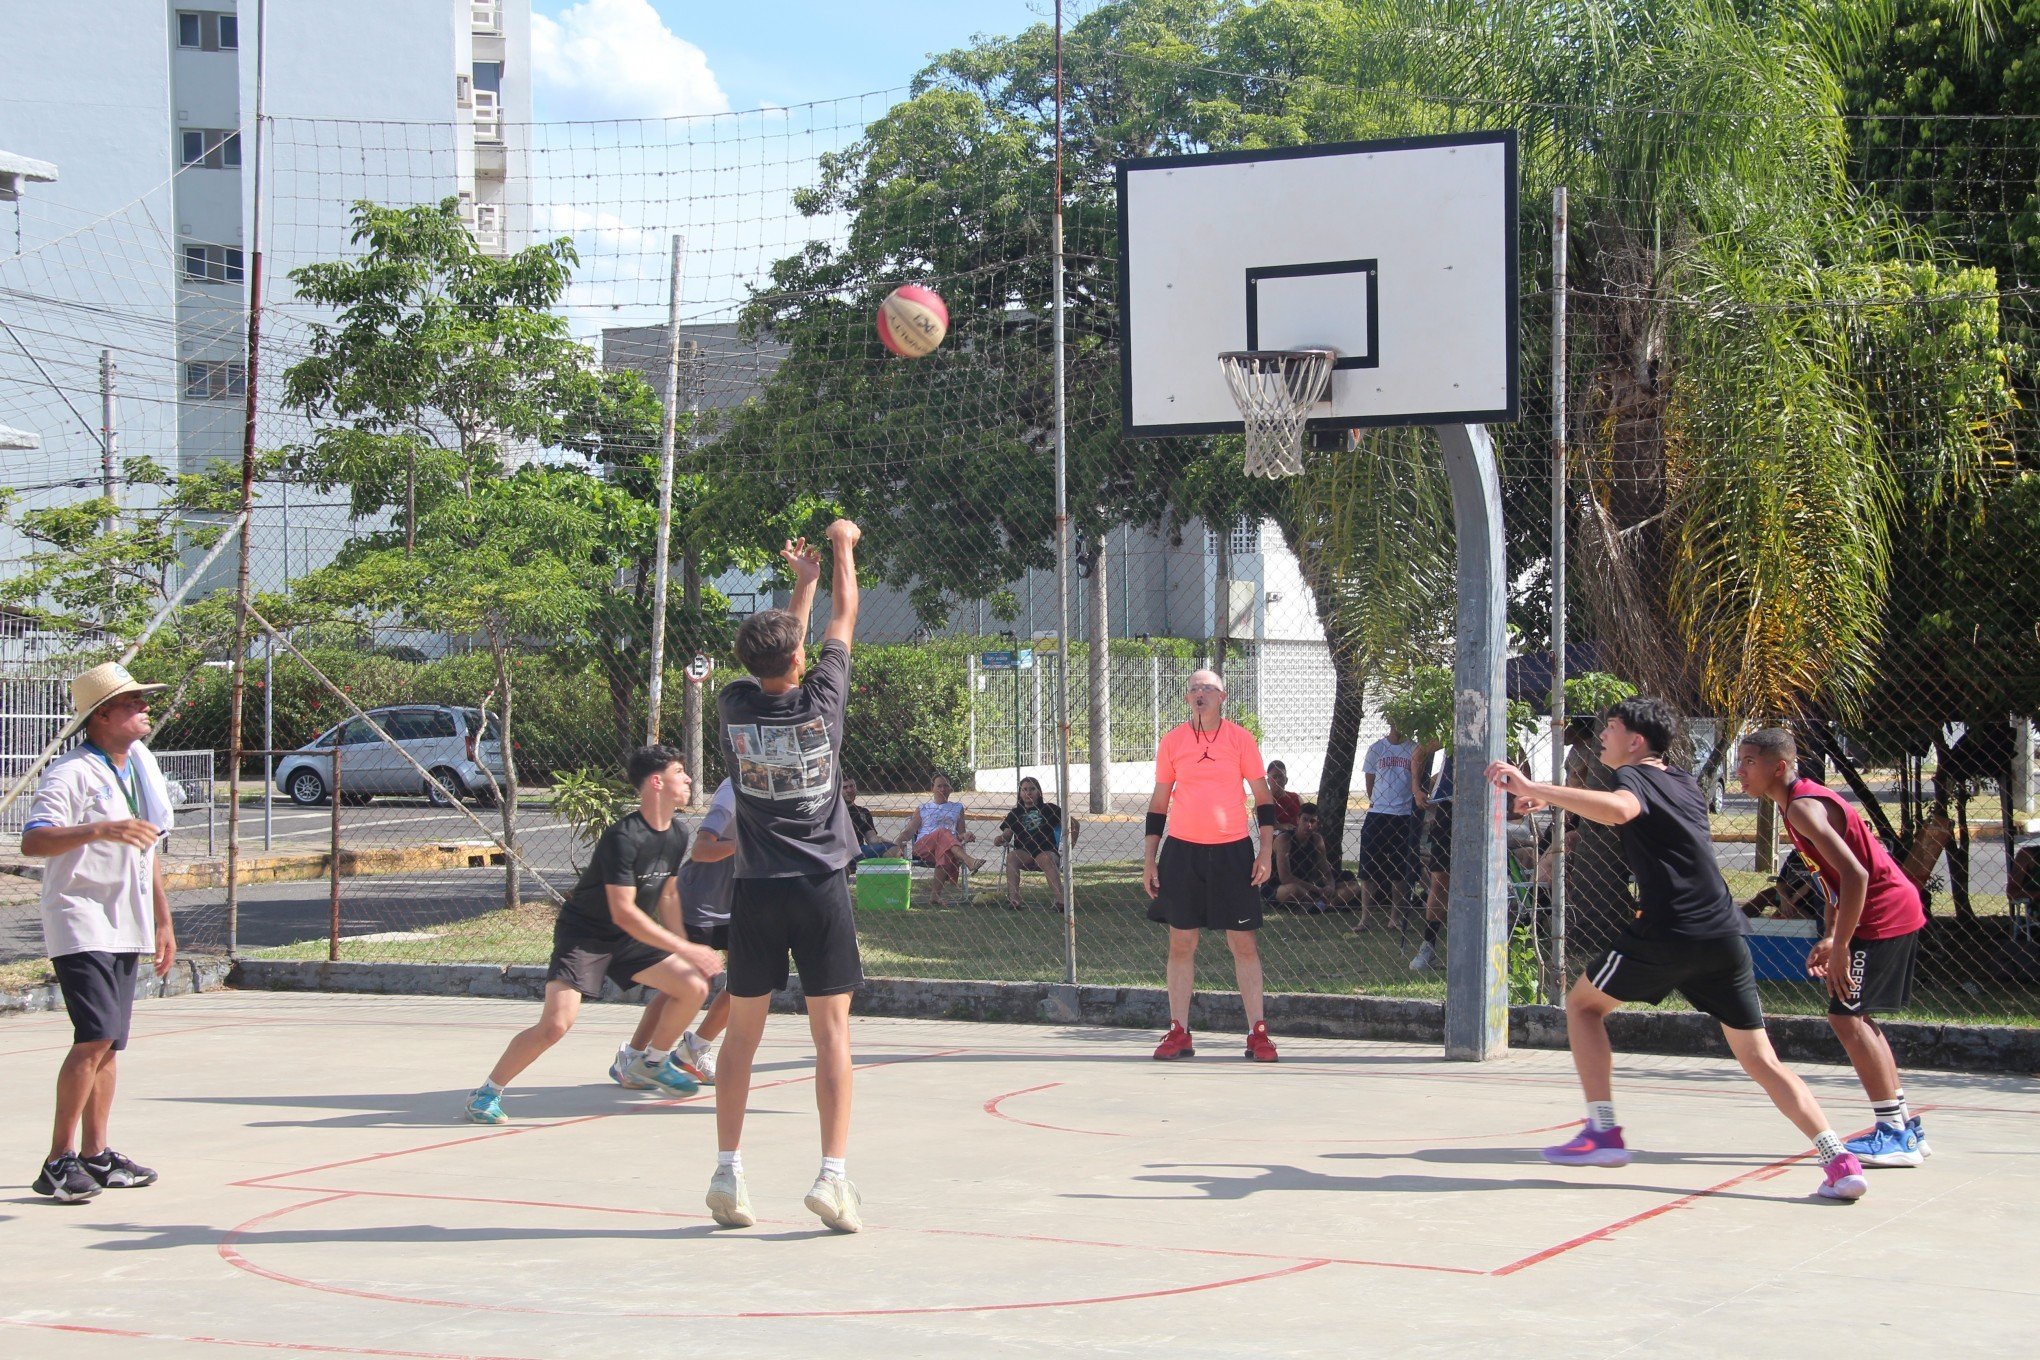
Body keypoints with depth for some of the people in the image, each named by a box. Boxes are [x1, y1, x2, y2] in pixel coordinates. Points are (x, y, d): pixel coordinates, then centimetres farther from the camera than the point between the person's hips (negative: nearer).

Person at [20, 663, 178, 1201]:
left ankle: (95, 1155, 15)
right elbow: (32, 841, -26)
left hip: (126, 928, 8)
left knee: (108, 1043, 9)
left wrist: (163, 920, 24)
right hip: (81, 924, -8)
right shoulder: (71, 773, -12)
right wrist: (100, 830, -39)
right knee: (95, 1037, -17)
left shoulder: (140, 766, 14)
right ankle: (59, 1161, -13)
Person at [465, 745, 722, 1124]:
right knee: (556, 1024, -22)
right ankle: (487, 1093, -4)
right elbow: (623, 912, -29)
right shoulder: (623, 836, -26)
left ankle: (650, 1064, 22)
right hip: (583, 934, -8)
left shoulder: (677, 833, 1)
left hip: (631, 937, 8)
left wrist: (681, 949, 12)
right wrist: (685, 950, -28)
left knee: (694, 986, 0)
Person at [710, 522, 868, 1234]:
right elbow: (843, 621, 8)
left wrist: (803, 581, 30)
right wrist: (843, 549, 24)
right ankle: (833, 1175, -7)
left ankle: (727, 1172, 11)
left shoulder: (736, 707, -2)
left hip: (757, 891, 3)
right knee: (832, 1030, -1)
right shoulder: (820, 701, -8)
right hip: (821, 887, -3)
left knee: (742, 1031, 9)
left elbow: (771, 658, 19)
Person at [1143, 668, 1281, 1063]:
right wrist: (1151, 860, 7)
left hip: (1232, 851, -1)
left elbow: (1262, 797, 5)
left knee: (1244, 943, -1)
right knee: (1181, 943, 2)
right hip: (1181, 850, 1)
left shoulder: (1240, 738, 2)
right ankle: (1179, 1033, 8)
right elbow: (1158, 803, 12)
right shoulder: (1172, 742, 6)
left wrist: (1266, 851, -3)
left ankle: (1257, 1032, 4)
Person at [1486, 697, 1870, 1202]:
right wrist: (1550, 799, 45)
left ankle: (1603, 1133, 8)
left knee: (1583, 1004, 16)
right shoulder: (1684, 782, 22)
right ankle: (1840, 1160, -7)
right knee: (1761, 1061, 9)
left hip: (1667, 934, -7)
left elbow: (1619, 809, -29)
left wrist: (1533, 789, -28)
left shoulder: (1634, 776, -2)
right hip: (1726, 934, 7)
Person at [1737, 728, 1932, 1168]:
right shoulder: (1804, 799, 13)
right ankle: (1905, 1127, 20)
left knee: (1845, 1016, -11)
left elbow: (1855, 875, -27)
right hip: (1897, 912, 11)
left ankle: (1895, 1133, -9)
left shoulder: (1803, 807, -18)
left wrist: (1840, 946, -23)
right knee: (1857, 1018, 16)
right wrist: (1830, 937, 11)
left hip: (1884, 914, -11)